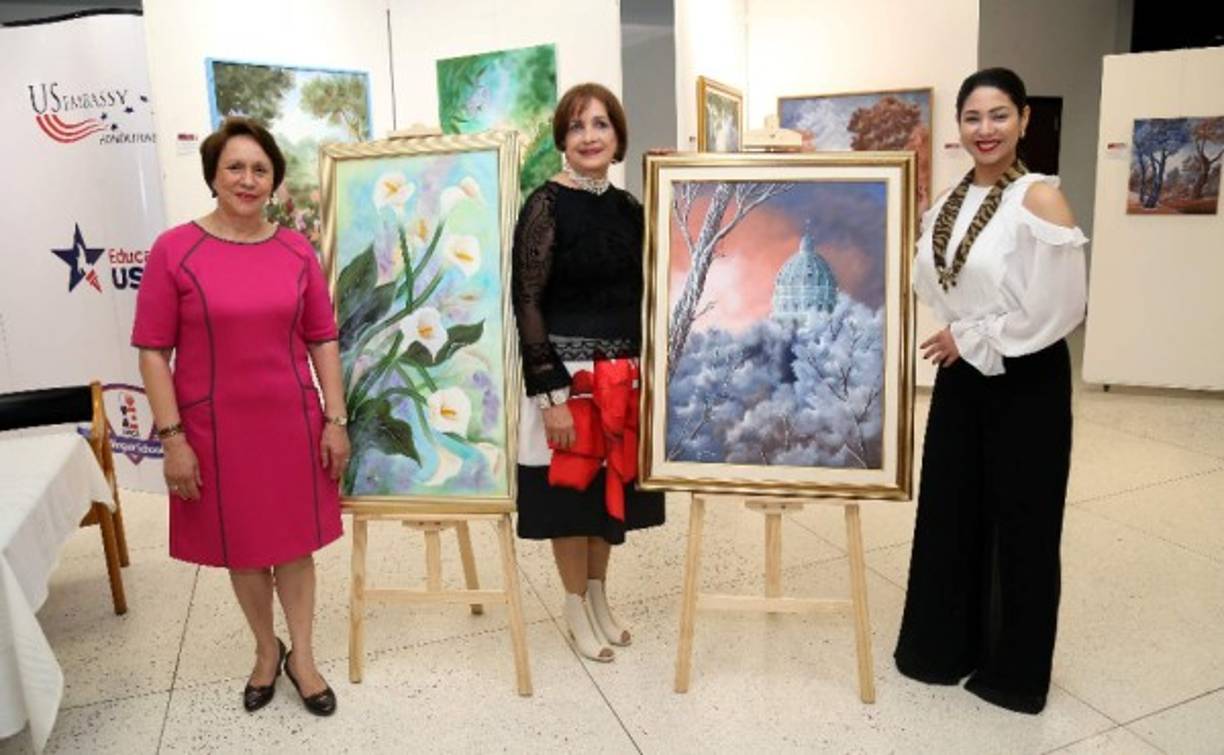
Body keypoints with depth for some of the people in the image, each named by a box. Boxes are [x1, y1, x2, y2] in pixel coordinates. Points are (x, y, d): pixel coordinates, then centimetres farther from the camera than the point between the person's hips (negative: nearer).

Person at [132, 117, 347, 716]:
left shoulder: (296, 250, -1)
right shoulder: (174, 249, -8)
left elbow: (323, 340, 3)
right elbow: (152, 351, -6)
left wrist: (335, 419, -1)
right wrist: (172, 437, -10)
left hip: (292, 423, 2)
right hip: (216, 429, -1)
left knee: (295, 540, 12)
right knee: (241, 546, 14)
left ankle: (302, 655, 30)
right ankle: (265, 649, 37)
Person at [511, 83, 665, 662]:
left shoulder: (628, 208, 8)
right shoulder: (546, 205, -10)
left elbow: (637, 297, 13)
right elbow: (527, 304, -14)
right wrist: (551, 394, -19)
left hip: (623, 375, 6)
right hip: (567, 375, -6)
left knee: (612, 488, 15)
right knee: (569, 492, 6)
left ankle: (600, 597, 34)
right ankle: (577, 609, 26)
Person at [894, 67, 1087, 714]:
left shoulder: (1040, 198, -15)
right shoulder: (950, 201, 6)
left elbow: (1056, 309, -20)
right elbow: (928, 283, 12)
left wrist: (972, 337, -14)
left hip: (1025, 382, -7)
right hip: (961, 377, 7)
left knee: (1019, 522, 8)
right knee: (950, 512, 16)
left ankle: (1015, 669, 28)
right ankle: (947, 645, 36)